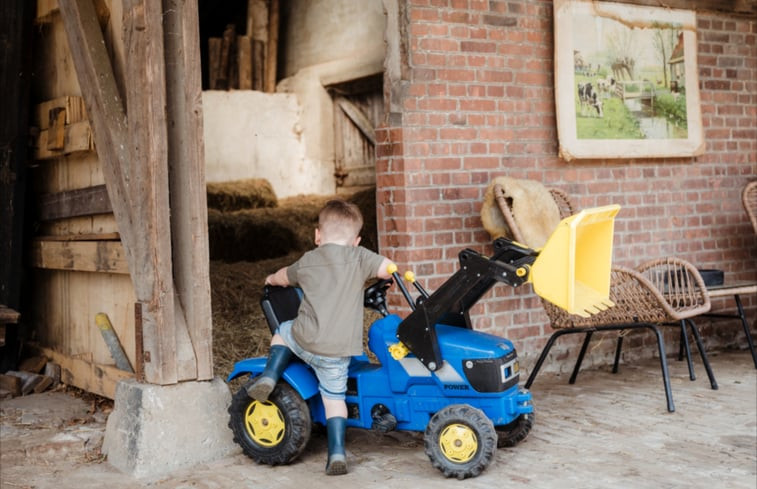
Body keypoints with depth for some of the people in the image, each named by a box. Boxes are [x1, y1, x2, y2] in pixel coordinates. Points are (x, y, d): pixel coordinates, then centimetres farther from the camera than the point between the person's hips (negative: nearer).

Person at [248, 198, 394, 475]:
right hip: (340, 351, -1)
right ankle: (337, 454, 9)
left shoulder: (308, 261, 13)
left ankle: (268, 377, 17)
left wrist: (272, 279, 55)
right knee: (334, 396, 15)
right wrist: (374, 276, 22)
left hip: (306, 341, 1)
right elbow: (388, 269, -2)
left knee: (283, 331, 32)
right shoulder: (359, 257, 1)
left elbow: (285, 277, 31)